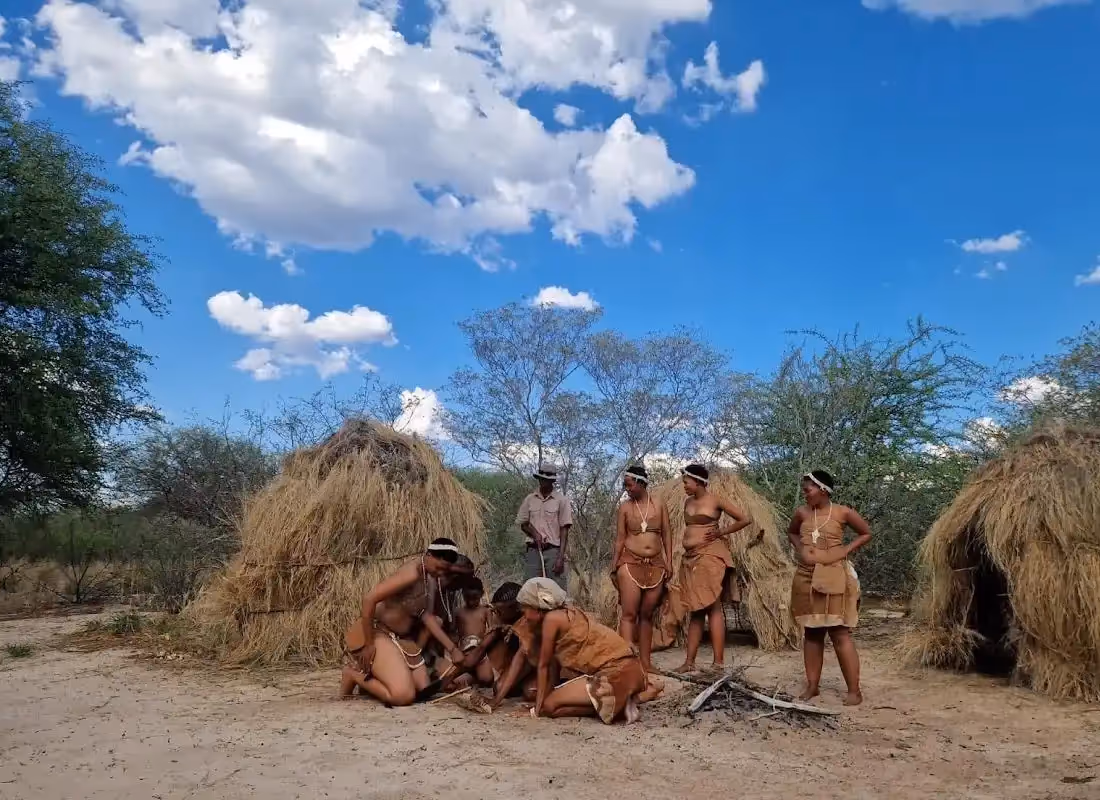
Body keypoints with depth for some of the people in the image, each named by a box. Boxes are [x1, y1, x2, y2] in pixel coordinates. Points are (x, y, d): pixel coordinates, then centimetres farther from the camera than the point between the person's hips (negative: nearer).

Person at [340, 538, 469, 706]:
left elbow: (426, 616, 6)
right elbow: (369, 599, -30)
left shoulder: (432, 577, 4)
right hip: (375, 632, -9)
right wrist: (368, 644, -24)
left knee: (424, 689, 8)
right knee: (404, 696, -20)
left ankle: (369, 677, 22)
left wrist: (452, 648, 2)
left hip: (399, 636, 9)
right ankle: (355, 674, 2)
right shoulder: (412, 573, -25)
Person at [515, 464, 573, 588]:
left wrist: (561, 557, -10)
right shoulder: (529, 499, 9)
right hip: (533, 550, 3)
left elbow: (564, 530, -3)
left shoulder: (561, 500, -1)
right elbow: (523, 524, 14)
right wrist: (535, 534, -8)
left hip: (553, 550, -3)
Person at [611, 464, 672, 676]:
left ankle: (645, 663, 13)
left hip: (655, 565, 2)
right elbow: (619, 538, 3)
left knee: (647, 615, 7)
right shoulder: (625, 508, 3)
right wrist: (614, 567, -1)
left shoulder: (659, 506, 7)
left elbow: (667, 534, 9)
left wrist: (669, 562, 2)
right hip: (630, 563, -2)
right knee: (629, 614, -10)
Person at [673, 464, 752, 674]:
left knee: (713, 607, -10)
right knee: (695, 609, 8)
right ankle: (689, 661, 9)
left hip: (710, 556, -7)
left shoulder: (716, 501, -4)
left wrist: (720, 532, -3)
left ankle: (719, 663, -10)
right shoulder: (688, 502, 14)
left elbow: (745, 519, -1)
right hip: (690, 558, 7)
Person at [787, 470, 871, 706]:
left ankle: (854, 690, 2)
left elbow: (866, 533, 6)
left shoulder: (843, 513, -6)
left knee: (840, 633, -5)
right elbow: (791, 532, 23)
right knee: (811, 633, 10)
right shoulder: (802, 513, 3)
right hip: (806, 578, 4)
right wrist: (799, 549, 4)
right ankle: (812, 686, 18)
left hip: (834, 578, -4)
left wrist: (845, 550, -6)